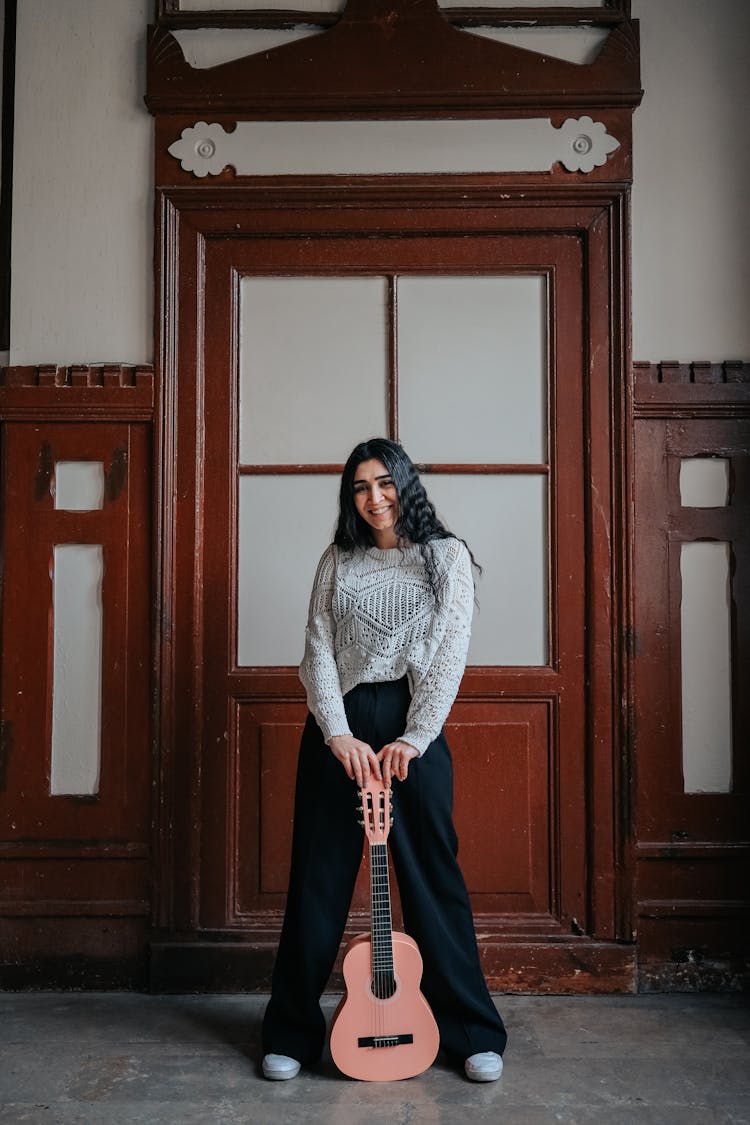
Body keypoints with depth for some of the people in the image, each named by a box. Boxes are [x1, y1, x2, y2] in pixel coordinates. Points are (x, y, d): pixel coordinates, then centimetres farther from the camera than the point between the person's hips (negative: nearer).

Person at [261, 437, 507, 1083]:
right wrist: (338, 734, -11)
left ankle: (472, 1034, 20)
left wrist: (413, 739, -13)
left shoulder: (446, 555, 5)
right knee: (319, 878, 7)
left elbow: (450, 653, -4)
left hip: (413, 722, -2)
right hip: (338, 727, 2)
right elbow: (318, 653, 3)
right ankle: (292, 1034, 22)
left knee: (433, 877, 3)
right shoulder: (337, 562, 11)